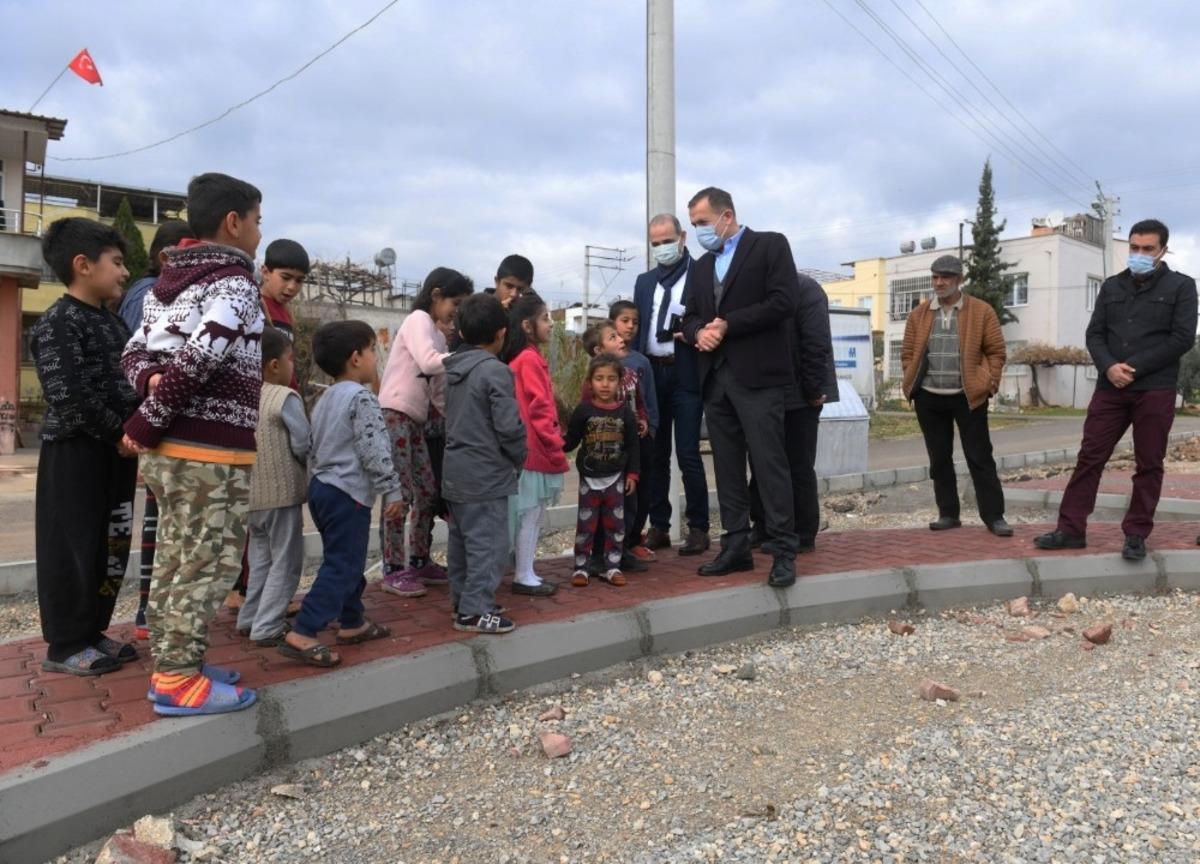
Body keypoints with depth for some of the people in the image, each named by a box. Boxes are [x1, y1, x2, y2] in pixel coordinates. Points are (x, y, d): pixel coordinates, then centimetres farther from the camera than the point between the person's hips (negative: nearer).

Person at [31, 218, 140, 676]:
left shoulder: (112, 322, 14)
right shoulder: (58, 323, -13)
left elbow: (130, 382, 15)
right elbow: (70, 396, -21)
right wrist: (119, 434, -16)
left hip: (115, 452, 8)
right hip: (75, 453, -8)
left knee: (111, 547, 13)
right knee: (73, 548, 0)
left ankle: (92, 632, 26)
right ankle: (65, 645, 12)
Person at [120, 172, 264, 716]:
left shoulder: (168, 281, 17)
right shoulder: (234, 282, -10)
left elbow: (136, 350, 15)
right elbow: (199, 359, -21)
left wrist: (151, 381, -5)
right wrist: (147, 422, -14)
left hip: (169, 447, 9)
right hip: (212, 452, -9)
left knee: (174, 561, 14)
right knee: (209, 563, -1)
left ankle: (170, 666, 24)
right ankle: (179, 680, 5)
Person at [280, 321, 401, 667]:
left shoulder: (325, 399, 16)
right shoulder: (361, 397, -13)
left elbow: (311, 448, 20)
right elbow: (374, 451, -18)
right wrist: (393, 490, -13)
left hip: (322, 488, 10)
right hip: (348, 494, -10)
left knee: (346, 560, 19)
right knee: (342, 566, -7)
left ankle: (352, 623, 29)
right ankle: (302, 634, -11)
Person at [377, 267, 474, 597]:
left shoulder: (437, 335, 18)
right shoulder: (418, 320, -6)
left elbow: (438, 388, 17)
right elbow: (429, 362, -25)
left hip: (416, 420, 9)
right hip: (394, 415, -9)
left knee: (428, 492, 10)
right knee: (400, 494, -6)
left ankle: (420, 562, 22)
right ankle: (393, 570, 3)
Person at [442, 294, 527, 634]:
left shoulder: (454, 368, 8)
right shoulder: (495, 370, -16)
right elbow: (509, 426, -19)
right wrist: (520, 459, -2)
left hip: (456, 471, 9)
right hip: (486, 474, -8)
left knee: (462, 541, 16)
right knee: (488, 543, -2)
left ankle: (463, 600, 26)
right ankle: (475, 610, 2)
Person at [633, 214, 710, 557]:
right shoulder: (644, 281, 16)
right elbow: (637, 327, 14)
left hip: (686, 374, -5)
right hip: (651, 373, 5)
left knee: (687, 454, -5)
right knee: (655, 454, 8)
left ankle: (698, 528, 5)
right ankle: (658, 527, 16)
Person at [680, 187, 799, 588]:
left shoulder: (770, 244, 1)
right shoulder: (701, 266, 21)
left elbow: (783, 303, -10)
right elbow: (690, 317, 19)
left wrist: (727, 324, -11)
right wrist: (698, 331, -5)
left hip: (757, 375, -6)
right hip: (715, 378, 6)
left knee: (769, 463, -7)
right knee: (727, 467, 7)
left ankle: (783, 551, 0)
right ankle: (736, 547, 14)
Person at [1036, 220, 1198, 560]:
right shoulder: (1112, 286, 13)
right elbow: (1094, 334, 7)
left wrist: (1134, 367, -13)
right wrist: (1109, 366, -12)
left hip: (1155, 390, -3)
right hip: (1110, 388, 3)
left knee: (1149, 465, 4)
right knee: (1089, 457, 2)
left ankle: (1136, 535, 14)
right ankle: (1071, 529, 7)